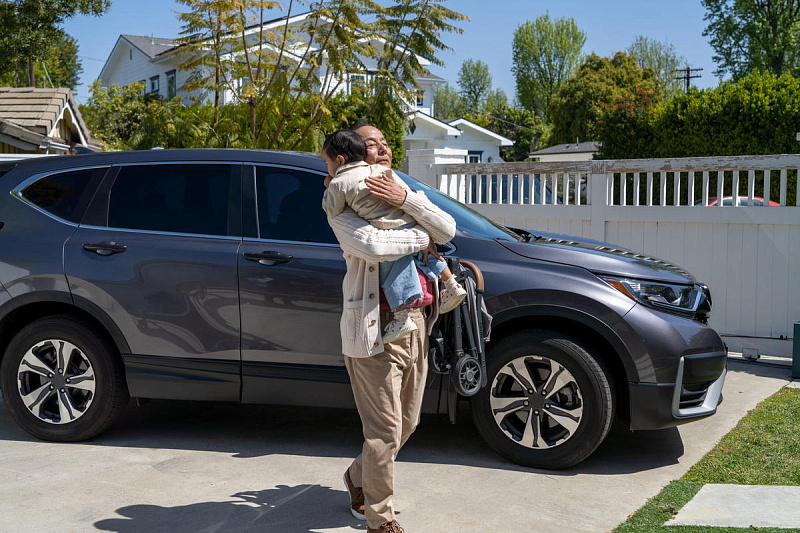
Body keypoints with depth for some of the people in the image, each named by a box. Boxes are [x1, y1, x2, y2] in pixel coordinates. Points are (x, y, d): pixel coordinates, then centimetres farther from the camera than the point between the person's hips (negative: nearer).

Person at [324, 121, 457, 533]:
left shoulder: (406, 193, 17)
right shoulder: (343, 205, -4)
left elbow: (447, 230, 1)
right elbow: (373, 245, -24)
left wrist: (406, 200, -14)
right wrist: (422, 237, -9)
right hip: (376, 326, -7)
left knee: (406, 424, 18)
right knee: (385, 430, -4)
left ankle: (359, 478, 42)